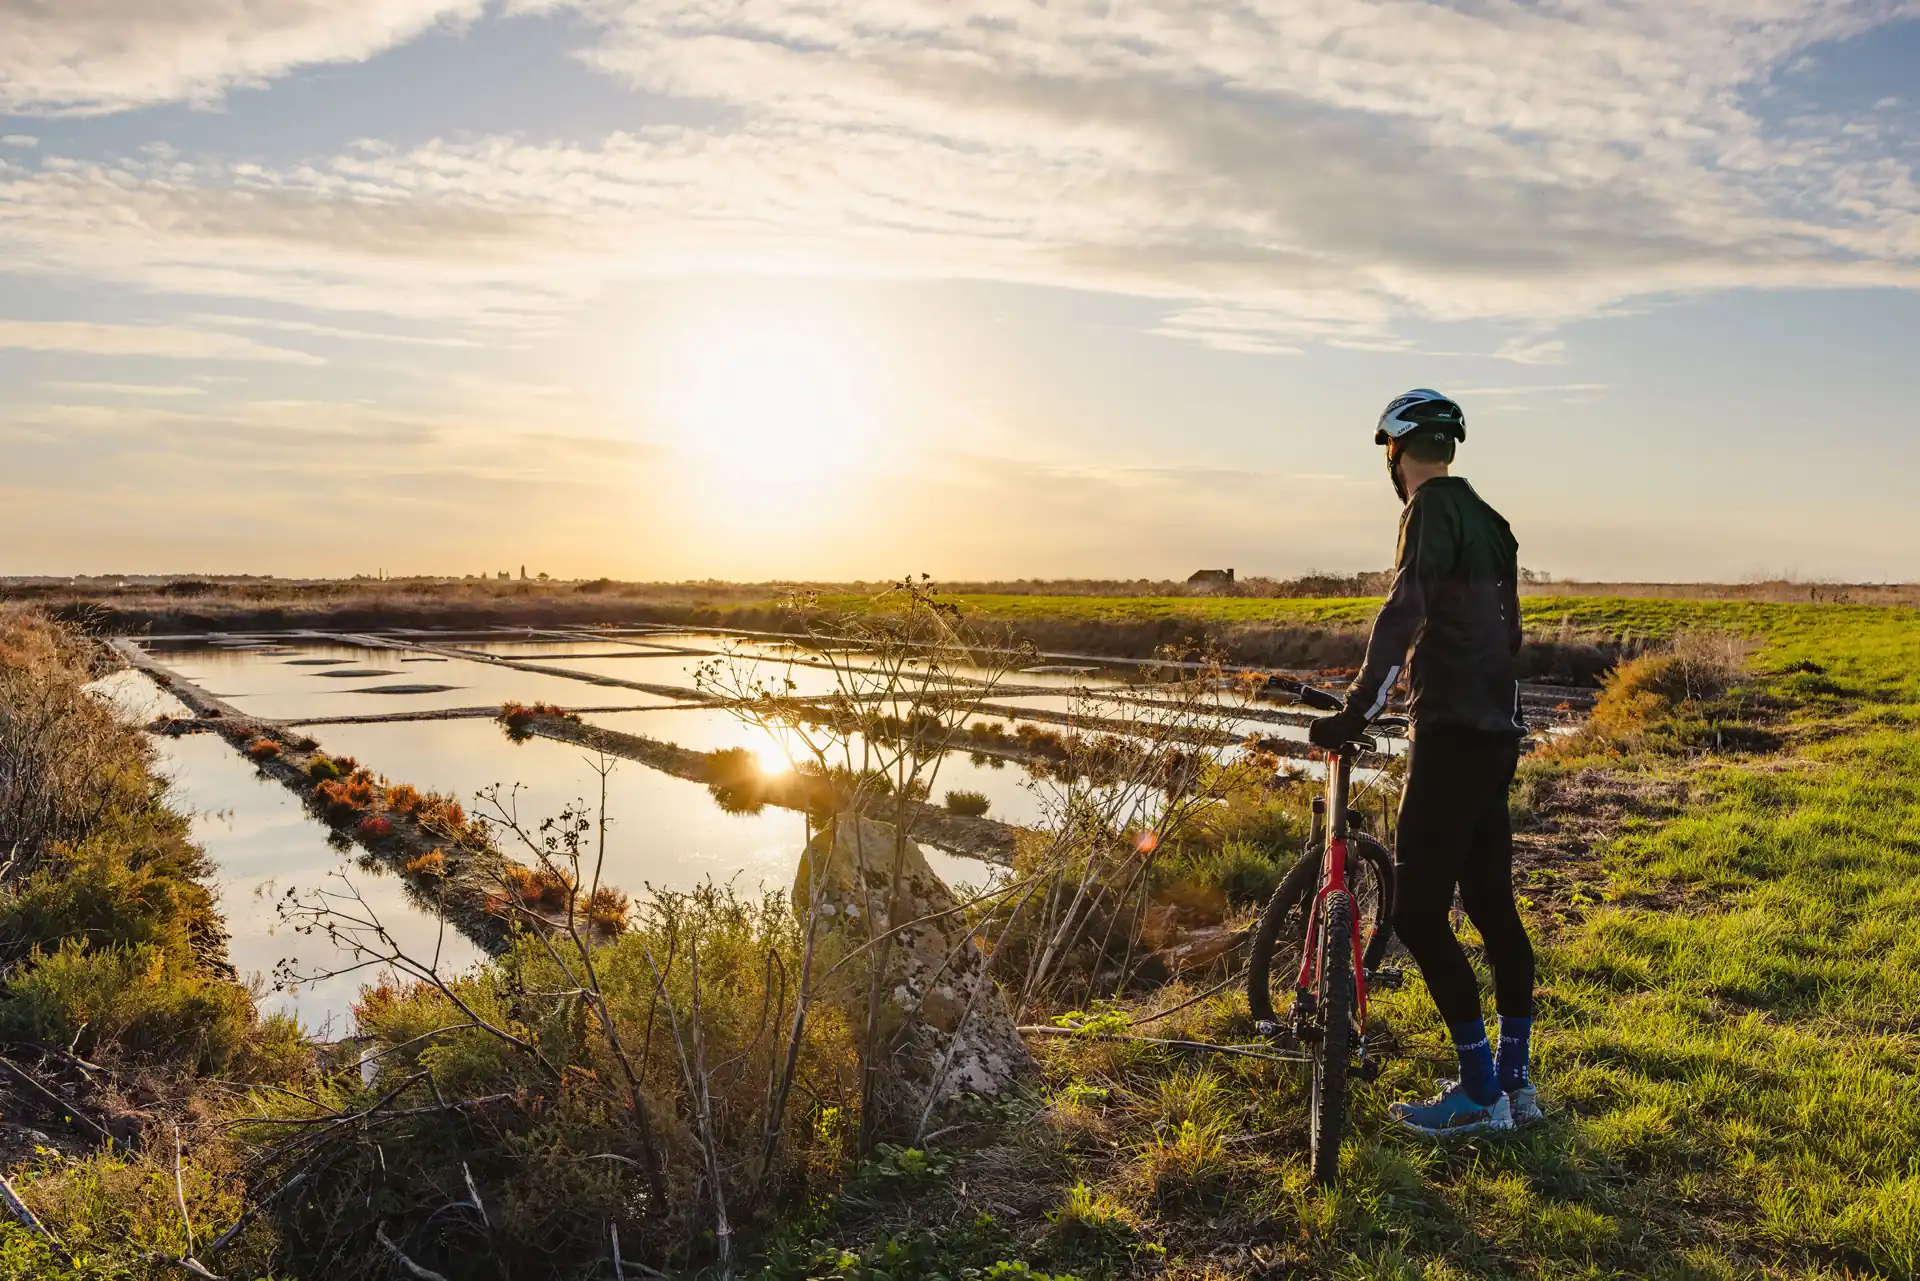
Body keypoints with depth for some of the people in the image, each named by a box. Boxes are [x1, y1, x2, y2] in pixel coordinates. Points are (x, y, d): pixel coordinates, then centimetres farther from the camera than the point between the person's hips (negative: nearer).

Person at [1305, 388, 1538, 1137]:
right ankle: (1517, 1082, 21)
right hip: (1498, 735, 10)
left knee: (1418, 914, -5)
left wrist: (1357, 711, -28)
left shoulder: (1432, 508, -10)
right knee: (1493, 905, 14)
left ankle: (1479, 1092, 1)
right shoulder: (1488, 520, 17)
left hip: (1452, 737, -9)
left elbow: (1404, 612, -25)